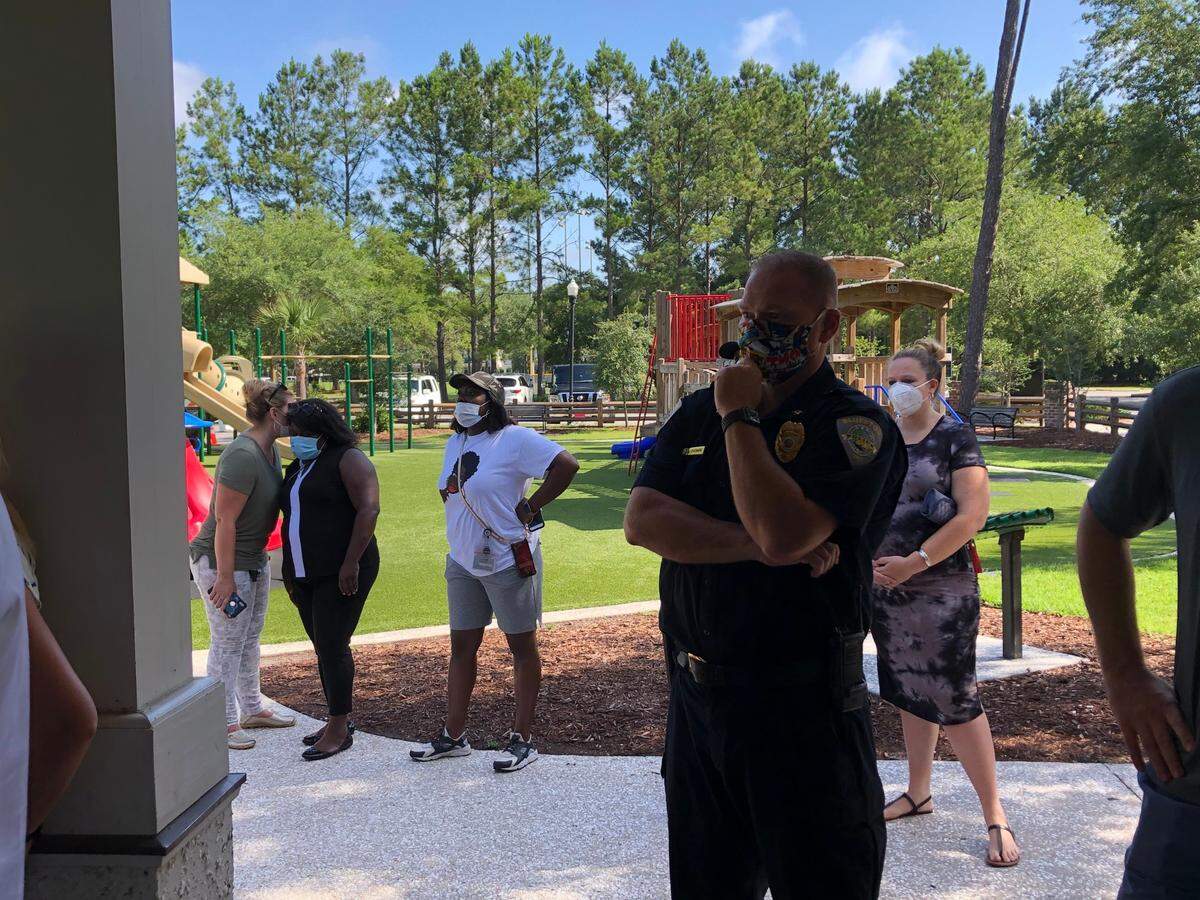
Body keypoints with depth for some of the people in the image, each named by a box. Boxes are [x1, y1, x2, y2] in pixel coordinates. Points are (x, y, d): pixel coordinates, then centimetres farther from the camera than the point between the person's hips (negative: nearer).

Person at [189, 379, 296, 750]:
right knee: (228, 643, 0)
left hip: (254, 560, 10)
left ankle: (253, 710, 32)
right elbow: (224, 520, -26)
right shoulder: (242, 455, -26)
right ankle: (225, 723, 12)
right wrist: (225, 577, -24)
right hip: (223, 562, -10)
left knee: (250, 638, 19)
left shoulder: (270, 449, 3)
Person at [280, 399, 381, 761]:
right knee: (324, 647, 12)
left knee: (332, 646, -8)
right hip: (306, 575, 8)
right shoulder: (297, 468, 18)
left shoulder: (348, 459, -8)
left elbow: (368, 509, -18)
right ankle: (338, 719, 22)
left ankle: (339, 730, 0)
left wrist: (351, 563, -23)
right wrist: (289, 571, 21)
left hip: (342, 574, -8)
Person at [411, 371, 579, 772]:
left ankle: (522, 739, 14)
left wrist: (529, 508, -20)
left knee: (522, 647, 5)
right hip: (462, 561, 8)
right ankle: (454, 736, 24)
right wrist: (460, 533, 5)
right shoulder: (456, 442, 10)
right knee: (461, 648, 12)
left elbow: (566, 465, -23)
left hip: (508, 560, -8)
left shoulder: (514, 439, -14)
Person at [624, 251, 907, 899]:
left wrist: (741, 417, -16)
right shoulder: (698, 413, 8)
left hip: (800, 706, -5)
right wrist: (755, 546, -18)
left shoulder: (857, 425, -11)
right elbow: (641, 521, -6)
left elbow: (783, 532, -27)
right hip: (695, 694, 6)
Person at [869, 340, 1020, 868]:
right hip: (887, 587, 6)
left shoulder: (955, 439, -8)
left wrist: (914, 562, -19)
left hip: (942, 590, -6)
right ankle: (918, 793, 31)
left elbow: (973, 514, -15)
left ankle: (995, 818, 8)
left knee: (954, 699, -5)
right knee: (910, 694, 15)